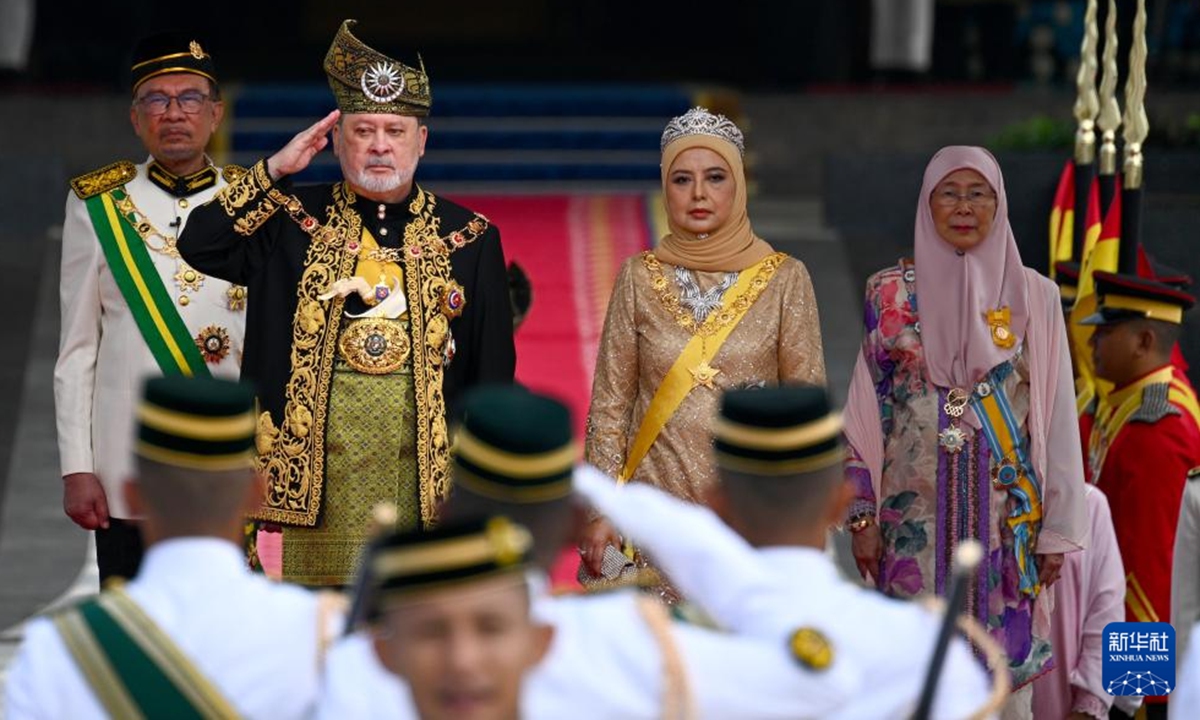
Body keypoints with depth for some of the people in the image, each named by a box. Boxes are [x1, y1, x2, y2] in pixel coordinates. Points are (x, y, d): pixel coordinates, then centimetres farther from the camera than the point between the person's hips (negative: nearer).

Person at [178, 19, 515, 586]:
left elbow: (493, 371, 8)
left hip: (427, 479, 0)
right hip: (319, 481, 0)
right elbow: (200, 244, -3)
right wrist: (276, 169, -5)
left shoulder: (467, 237, 7)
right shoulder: (297, 222, 9)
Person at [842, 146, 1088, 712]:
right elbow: (865, 410, 6)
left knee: (1004, 665, -1)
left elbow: (1057, 417, 3)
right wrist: (861, 516, 0)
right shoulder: (889, 293, 5)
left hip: (1007, 511, 0)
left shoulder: (1033, 296, 3)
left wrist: (1057, 530, -1)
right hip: (914, 511, 1)